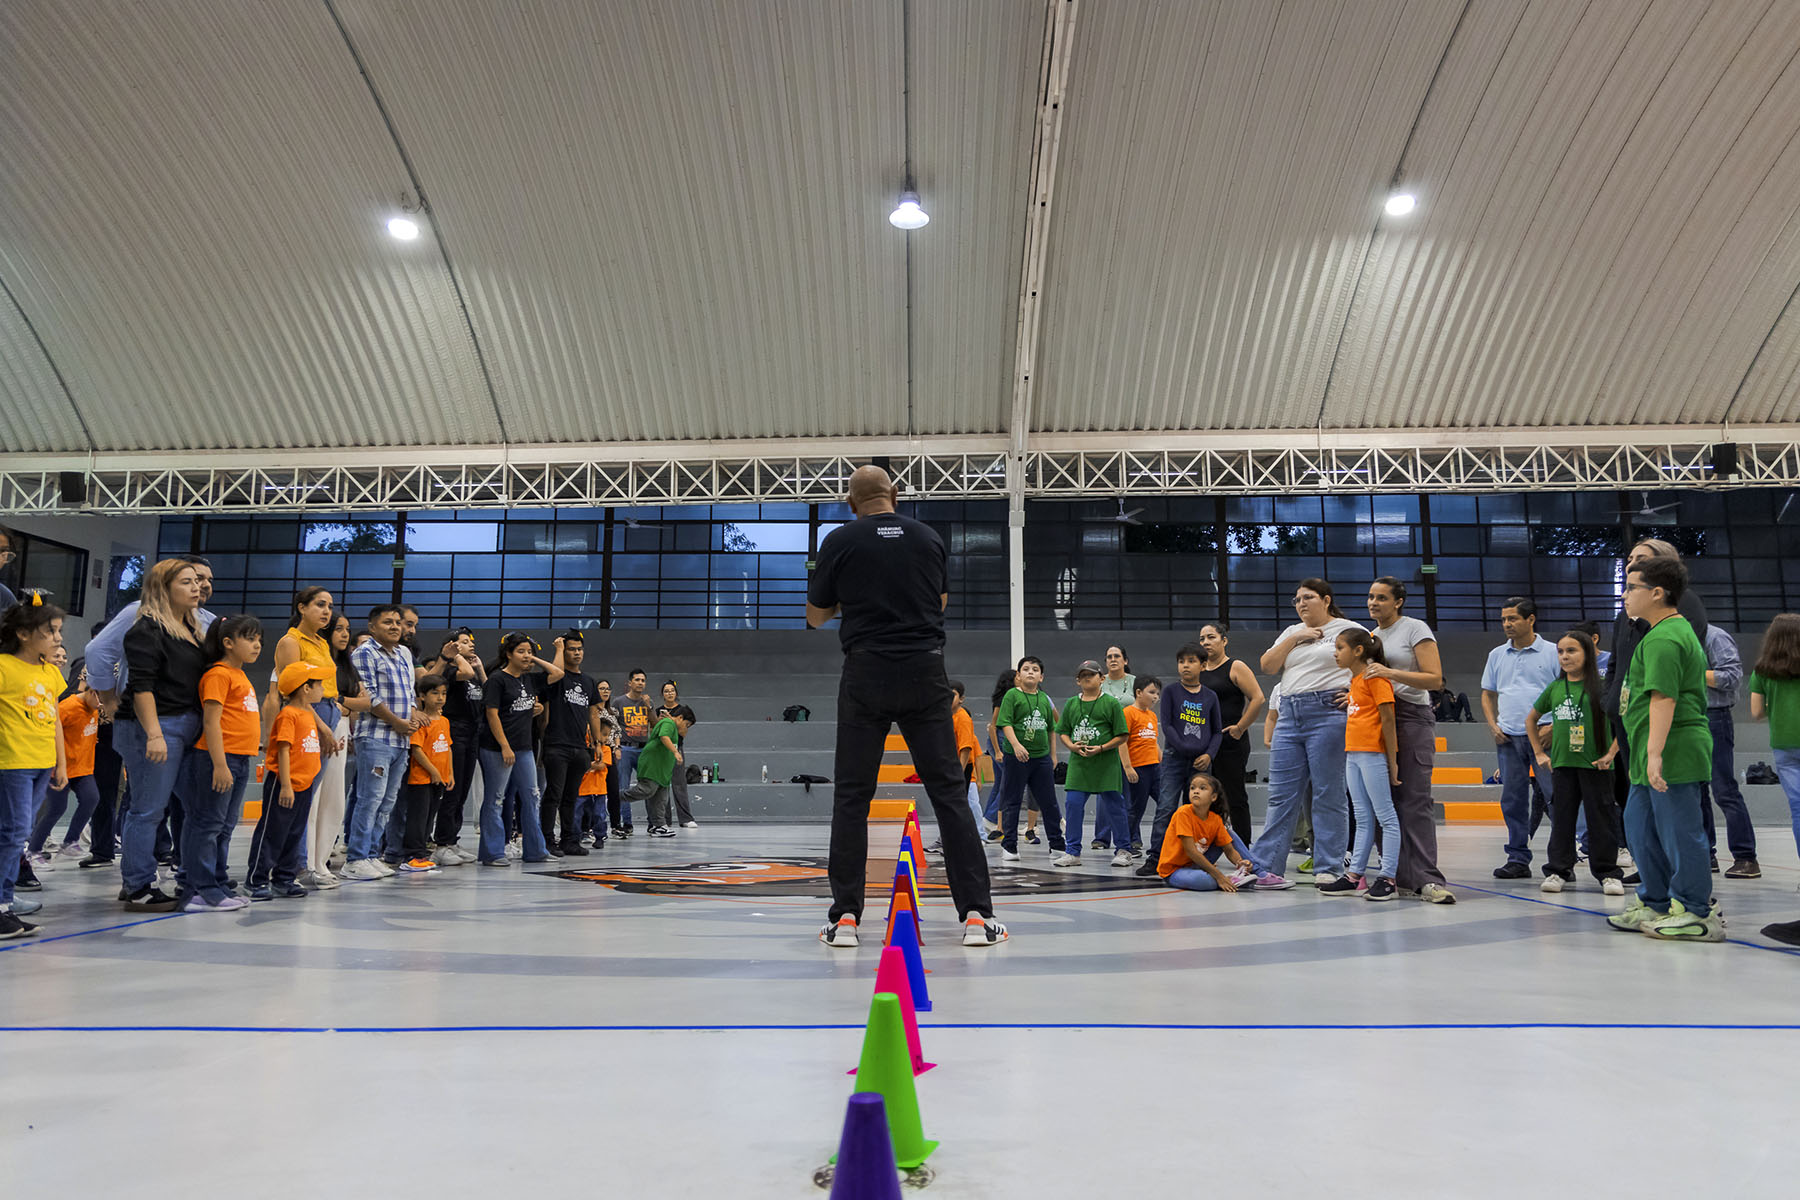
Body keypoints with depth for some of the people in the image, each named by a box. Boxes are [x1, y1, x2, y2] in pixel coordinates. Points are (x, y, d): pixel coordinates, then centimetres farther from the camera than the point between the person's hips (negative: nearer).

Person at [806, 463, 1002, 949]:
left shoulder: (840, 541, 0)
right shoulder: (929, 538, 8)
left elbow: (816, 615, 8)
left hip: (866, 675, -1)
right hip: (925, 672, 2)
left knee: (851, 795, 6)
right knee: (948, 790, 4)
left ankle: (844, 917, 6)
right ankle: (976, 914, 1)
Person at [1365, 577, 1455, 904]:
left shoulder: (1416, 629, -2)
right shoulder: (1371, 636, 18)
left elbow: (1435, 680, -10)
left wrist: (1392, 673, -21)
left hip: (1412, 719, -6)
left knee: (1415, 800, -13)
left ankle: (1428, 880, -14)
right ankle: (1401, 877, 10)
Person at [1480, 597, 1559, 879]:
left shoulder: (1552, 653, 1)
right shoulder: (1497, 655, 14)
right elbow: (1488, 694, 21)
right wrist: (1492, 724, 5)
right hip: (1508, 738, 4)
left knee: (1552, 797, -3)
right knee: (1513, 799, 4)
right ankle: (1518, 859, 11)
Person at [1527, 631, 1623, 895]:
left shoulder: (1601, 685, -4)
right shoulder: (1555, 688, 8)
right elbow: (1531, 719, 21)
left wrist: (1611, 754, -8)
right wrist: (1539, 753, 15)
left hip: (1595, 764, -4)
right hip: (1562, 764, 4)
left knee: (1600, 819, 2)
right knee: (1561, 818, 7)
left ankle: (1607, 873, 11)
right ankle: (1557, 871, 14)